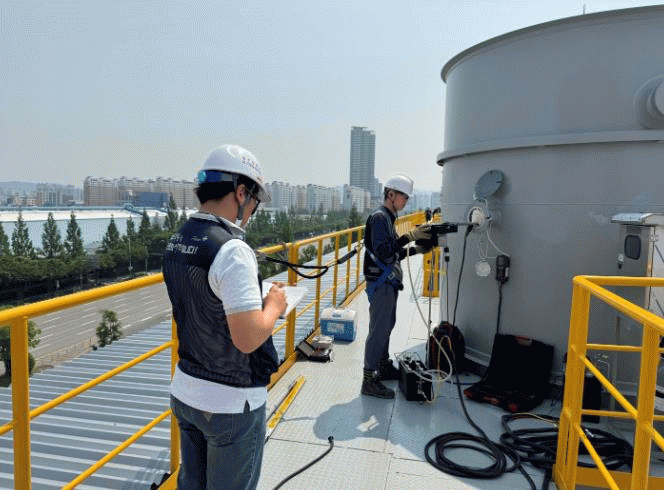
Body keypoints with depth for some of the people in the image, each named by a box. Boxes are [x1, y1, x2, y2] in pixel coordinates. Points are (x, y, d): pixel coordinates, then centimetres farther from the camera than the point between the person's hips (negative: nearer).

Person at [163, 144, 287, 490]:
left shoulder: (176, 242, 2)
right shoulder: (232, 250, -26)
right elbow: (248, 339, -29)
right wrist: (273, 306, -10)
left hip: (184, 391, 8)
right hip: (232, 403, -7)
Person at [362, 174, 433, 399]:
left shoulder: (387, 218, 18)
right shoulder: (379, 217, -13)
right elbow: (383, 251, -25)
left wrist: (415, 250, 9)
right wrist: (410, 236, -25)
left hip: (389, 282, 10)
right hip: (380, 283, -10)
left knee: (386, 325, 18)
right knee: (379, 329, -7)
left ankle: (384, 366, 32)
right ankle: (369, 380, -1)